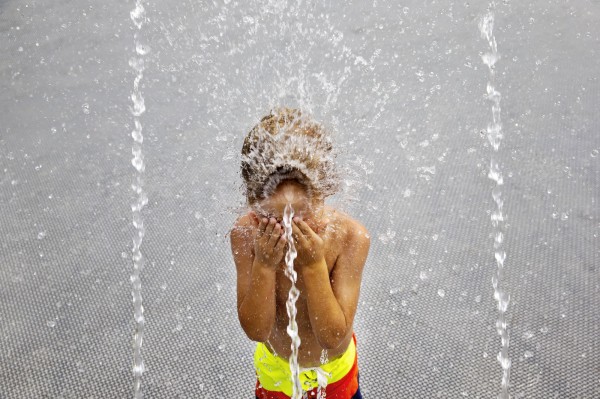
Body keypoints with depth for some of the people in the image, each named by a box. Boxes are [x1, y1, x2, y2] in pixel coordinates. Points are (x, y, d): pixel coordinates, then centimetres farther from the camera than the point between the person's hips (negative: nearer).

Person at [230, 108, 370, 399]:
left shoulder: (350, 237, -31)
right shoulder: (245, 234, -27)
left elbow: (333, 337, -30)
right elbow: (256, 330, -23)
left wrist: (314, 265, -40)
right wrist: (264, 265, -37)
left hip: (335, 370, 0)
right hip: (275, 367, 1)